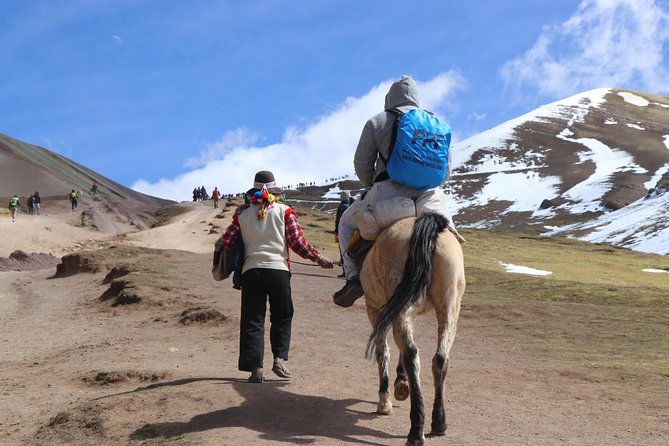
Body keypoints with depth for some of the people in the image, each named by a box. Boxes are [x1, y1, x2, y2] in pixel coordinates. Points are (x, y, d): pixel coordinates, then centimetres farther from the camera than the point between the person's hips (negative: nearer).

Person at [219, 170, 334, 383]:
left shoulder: (242, 213, 6)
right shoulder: (284, 211, 1)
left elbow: (227, 241, 3)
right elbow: (297, 242, -3)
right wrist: (318, 258, 9)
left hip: (251, 271, 1)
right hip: (278, 269, -1)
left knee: (253, 319, 5)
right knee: (282, 317, 15)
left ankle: (255, 367, -1)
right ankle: (280, 358, 3)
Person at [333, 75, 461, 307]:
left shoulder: (376, 122, 9)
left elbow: (361, 164, 5)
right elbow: (446, 168, 17)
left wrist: (371, 188, 22)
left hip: (388, 191, -2)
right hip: (429, 193, 2)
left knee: (347, 222, 21)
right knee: (448, 231, 29)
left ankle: (353, 277, 4)